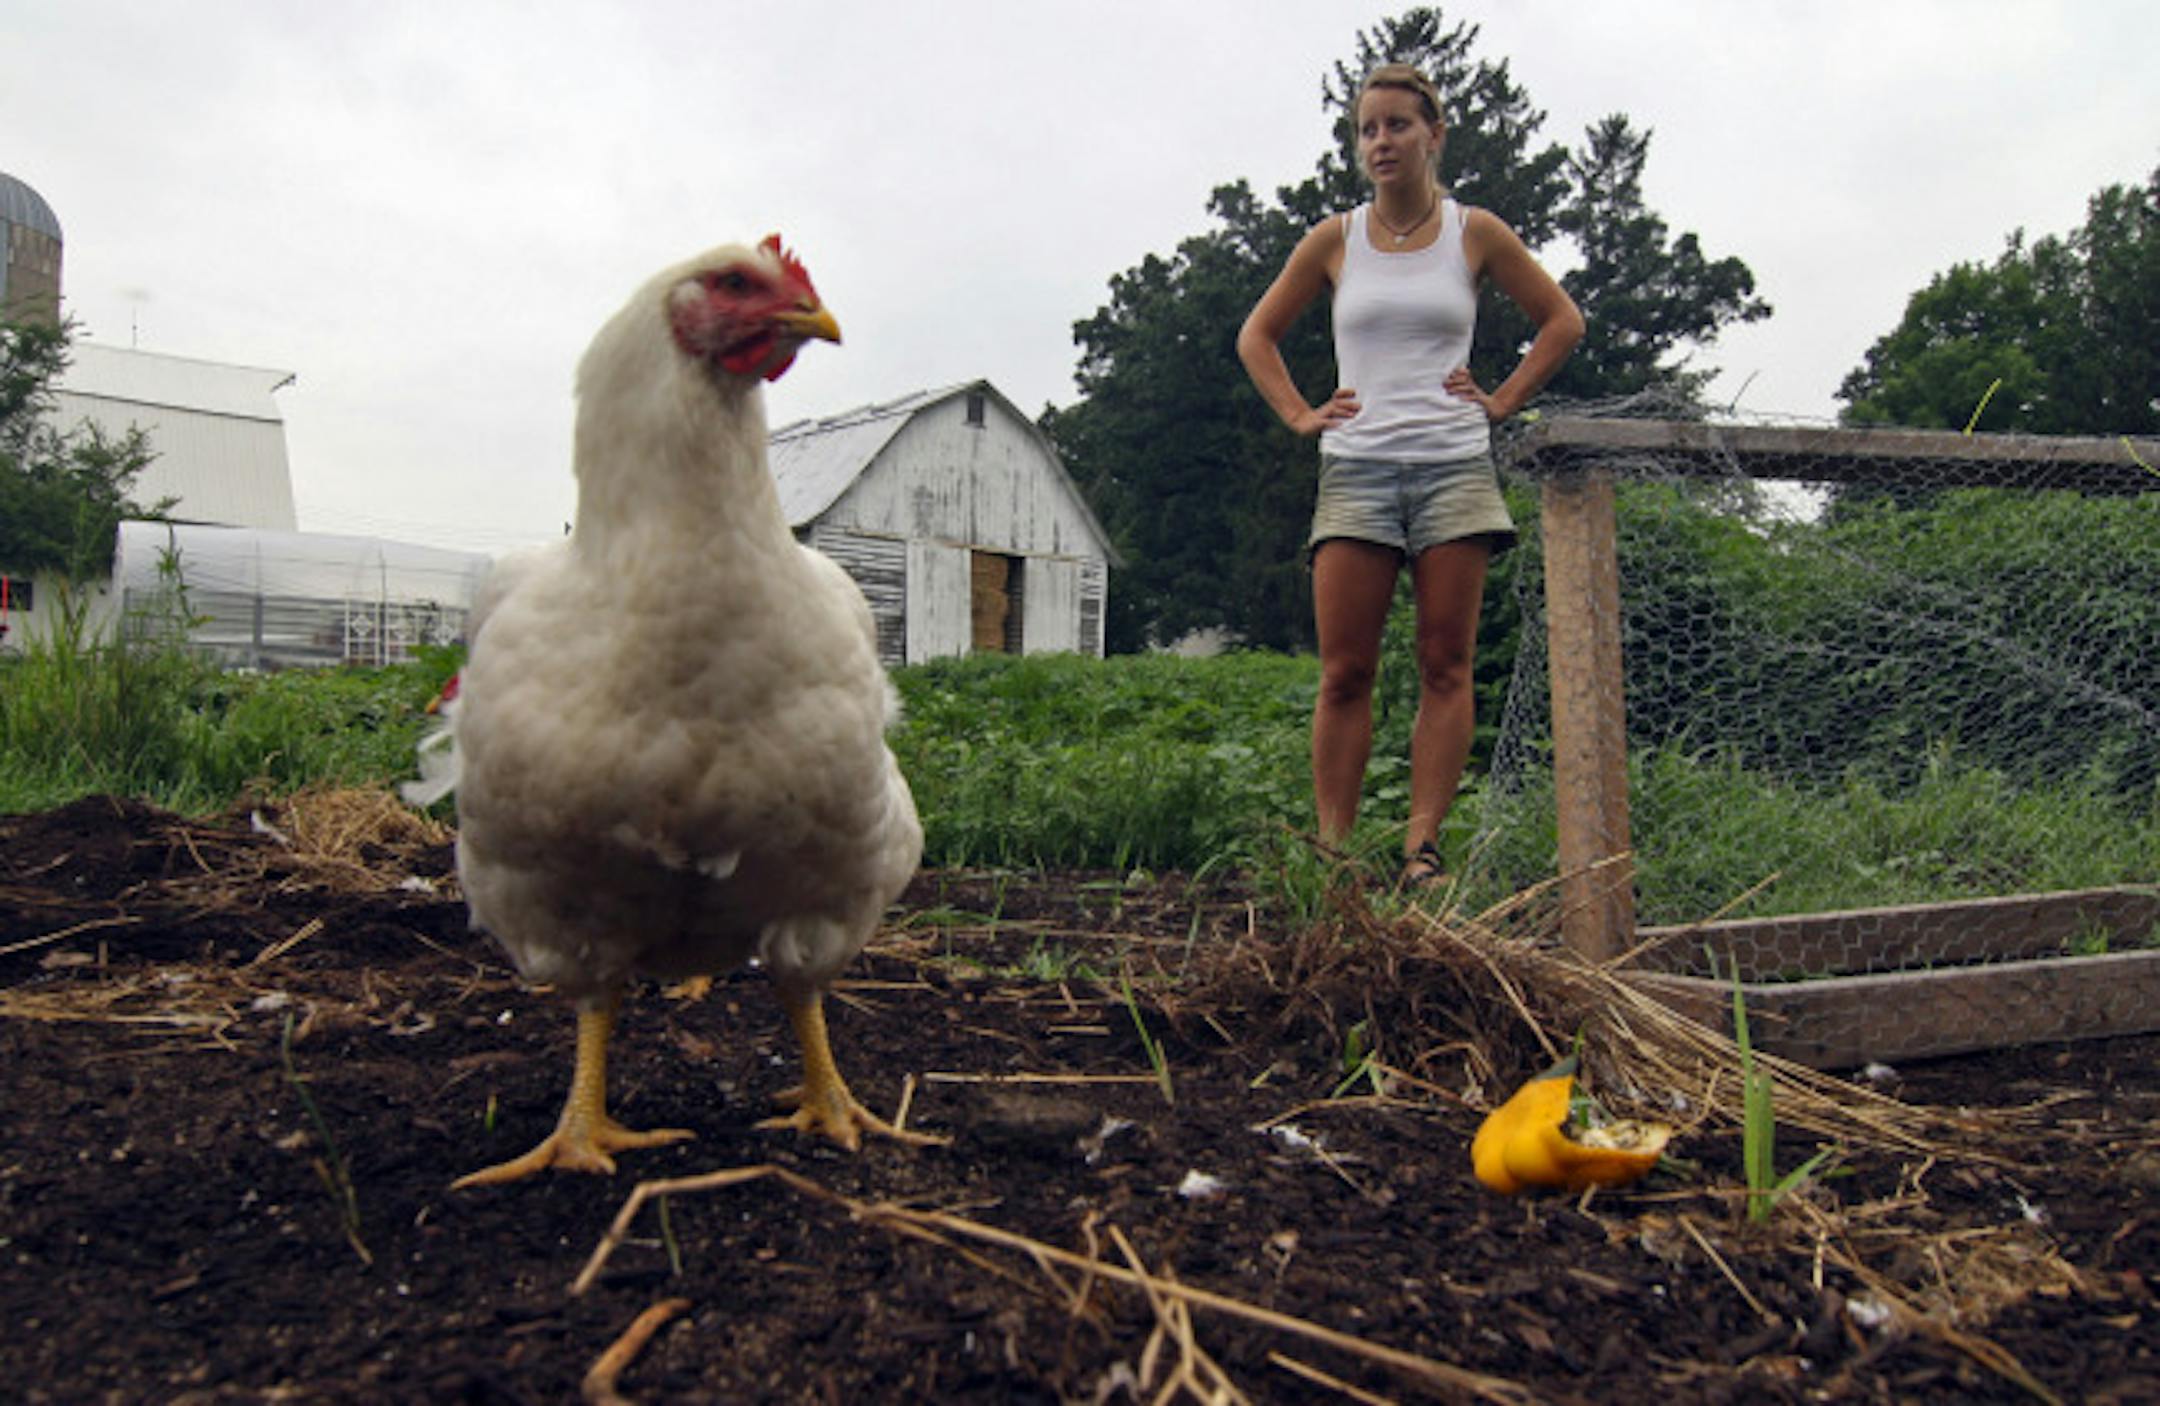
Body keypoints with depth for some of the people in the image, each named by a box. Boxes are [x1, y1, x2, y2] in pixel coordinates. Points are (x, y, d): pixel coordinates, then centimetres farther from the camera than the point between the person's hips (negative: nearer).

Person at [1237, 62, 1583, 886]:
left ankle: (1423, 846, 0)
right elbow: (1256, 335, 19)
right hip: (1356, 469, 0)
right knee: (1344, 673, -5)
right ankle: (1333, 851, 0)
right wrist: (1300, 415, 7)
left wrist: (1503, 400, 6)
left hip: (1453, 468, 0)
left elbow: (1562, 321, 17)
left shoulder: (1475, 233, 8)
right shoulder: (1334, 241, 10)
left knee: (1445, 666, -3)